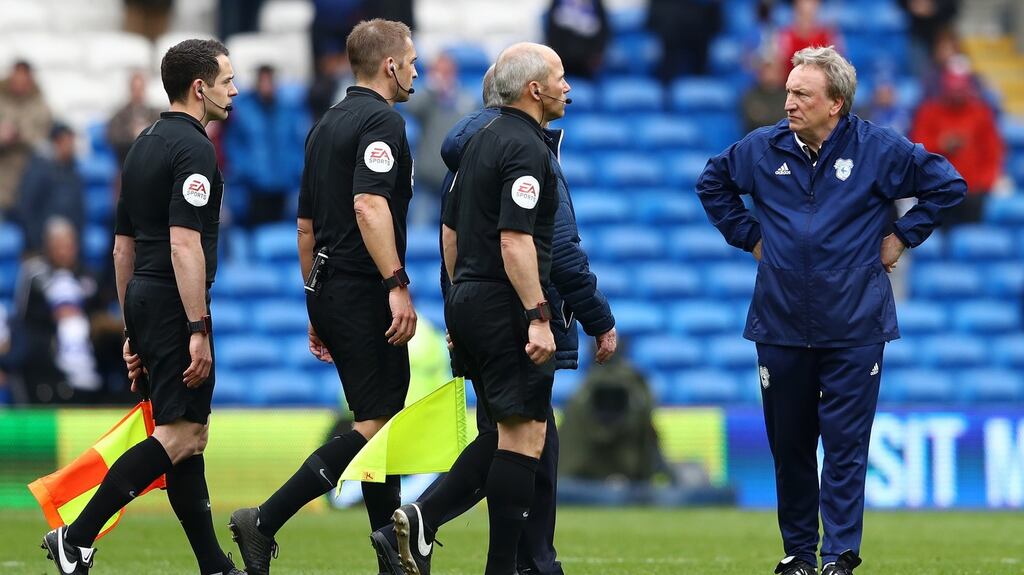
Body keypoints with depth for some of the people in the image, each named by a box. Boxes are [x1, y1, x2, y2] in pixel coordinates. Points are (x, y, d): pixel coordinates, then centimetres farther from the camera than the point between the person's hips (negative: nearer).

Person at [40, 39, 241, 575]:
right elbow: (184, 244, -21)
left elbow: (123, 244, 20)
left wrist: (133, 330, 24)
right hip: (176, 305, -10)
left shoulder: (144, 144, 16)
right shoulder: (192, 148, -13)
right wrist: (199, 330, -23)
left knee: (190, 434, 10)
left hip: (144, 300, 10)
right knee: (179, 436, -11)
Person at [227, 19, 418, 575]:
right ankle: (265, 522, -17)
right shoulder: (383, 121, -11)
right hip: (363, 294, -10)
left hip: (328, 291, 10)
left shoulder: (326, 125, 17)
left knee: (380, 422, 12)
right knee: (377, 425, -10)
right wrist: (397, 284, -30)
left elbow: (306, 222, 21)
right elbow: (369, 205, -26)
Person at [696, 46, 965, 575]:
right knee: (789, 444, 8)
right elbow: (712, 184, 21)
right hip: (780, 327, 3)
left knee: (845, 446, -4)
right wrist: (748, 236, 12)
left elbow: (947, 185, 4)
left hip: (854, 328, -3)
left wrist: (902, 237, 1)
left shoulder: (880, 150, -5)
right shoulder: (762, 149, 2)